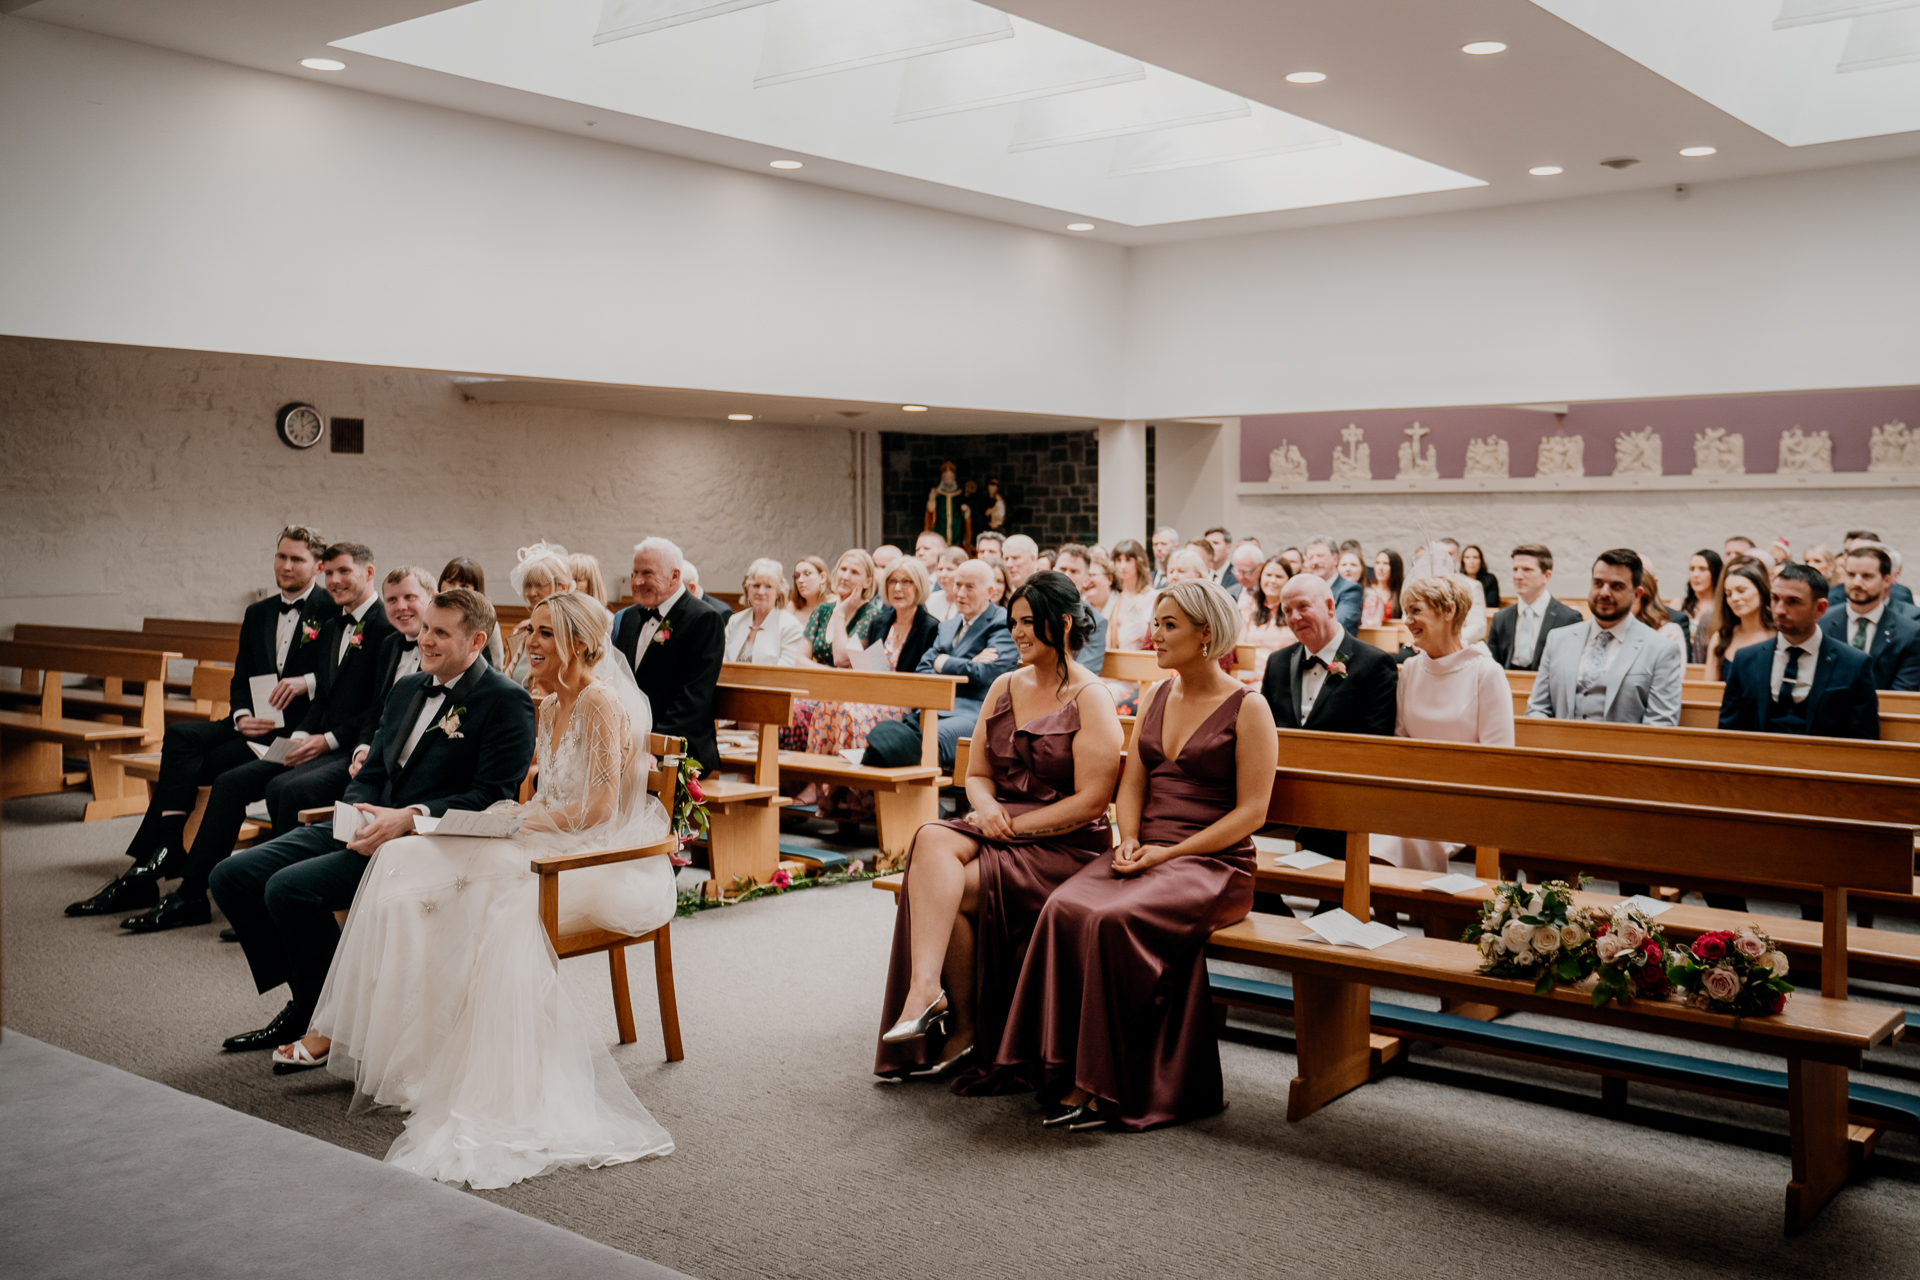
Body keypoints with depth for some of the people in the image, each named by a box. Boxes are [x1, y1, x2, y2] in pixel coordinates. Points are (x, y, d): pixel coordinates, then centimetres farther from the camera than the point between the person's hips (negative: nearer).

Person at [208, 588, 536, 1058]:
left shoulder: (506, 701, -7)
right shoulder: (407, 689, 18)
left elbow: (493, 797, -15)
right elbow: (371, 772, 19)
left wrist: (410, 818, -25)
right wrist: (356, 812, -4)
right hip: (369, 827, 9)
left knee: (289, 888, -25)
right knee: (231, 875, -2)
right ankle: (306, 1002, 8)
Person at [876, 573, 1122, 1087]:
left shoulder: (1091, 701, -6)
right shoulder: (1004, 688, 15)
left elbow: (1090, 801, -13)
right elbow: (977, 773, 16)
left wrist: (1015, 825, -16)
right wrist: (987, 808, -6)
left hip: (1065, 846, -6)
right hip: (1000, 828, 6)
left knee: (950, 890, -25)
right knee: (932, 840, -26)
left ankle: (964, 1032, -10)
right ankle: (927, 988, -29)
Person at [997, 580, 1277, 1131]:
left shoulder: (1247, 708, -2)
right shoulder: (1158, 696, 18)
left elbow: (1250, 811, -8)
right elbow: (1131, 783, 15)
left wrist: (1169, 855, -14)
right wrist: (1130, 842, -5)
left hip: (1213, 863, -6)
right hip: (1145, 854, 6)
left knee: (1114, 920, -32)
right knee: (1064, 909, -25)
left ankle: (1101, 1085, -20)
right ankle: (1068, 1070, -22)